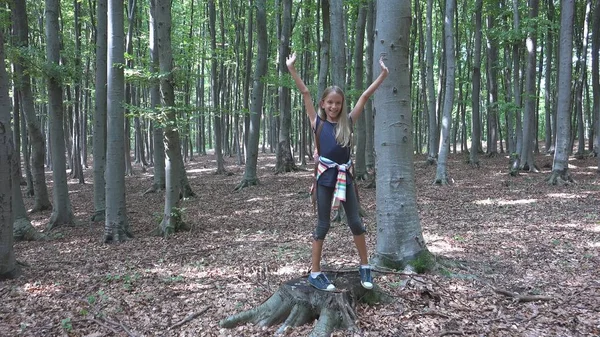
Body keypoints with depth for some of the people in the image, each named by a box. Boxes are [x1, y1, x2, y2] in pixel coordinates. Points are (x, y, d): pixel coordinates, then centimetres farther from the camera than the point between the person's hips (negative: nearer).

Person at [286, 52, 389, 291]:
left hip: (345, 175, 2)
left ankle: (365, 267, 24)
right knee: (323, 224, 3)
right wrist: (291, 69, -4)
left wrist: (383, 74, 5)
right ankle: (315, 273, 13)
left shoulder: (348, 122, 6)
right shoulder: (317, 122, 2)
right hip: (325, 175, -2)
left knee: (355, 222, 8)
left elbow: (365, 96, 5)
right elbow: (305, 93, -2)